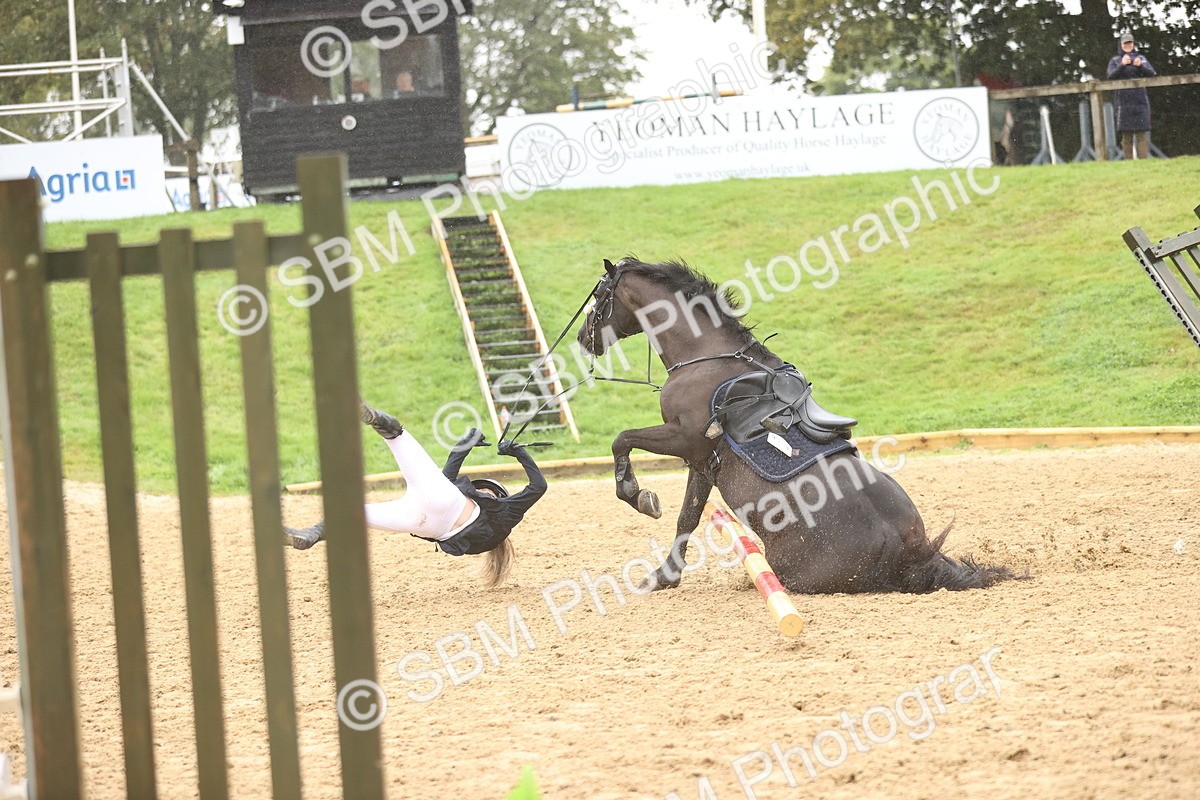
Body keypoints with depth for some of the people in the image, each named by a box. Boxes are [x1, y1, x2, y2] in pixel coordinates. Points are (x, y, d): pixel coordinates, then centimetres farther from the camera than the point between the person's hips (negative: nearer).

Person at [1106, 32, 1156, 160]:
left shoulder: (1141, 58, 14)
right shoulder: (1115, 60, 12)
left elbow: (1152, 74, 4)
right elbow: (1111, 76, -3)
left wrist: (1140, 66, -15)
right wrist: (1122, 65, -18)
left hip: (1140, 100, 0)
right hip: (1124, 101, 0)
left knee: (1142, 133, -8)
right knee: (1126, 134, -3)